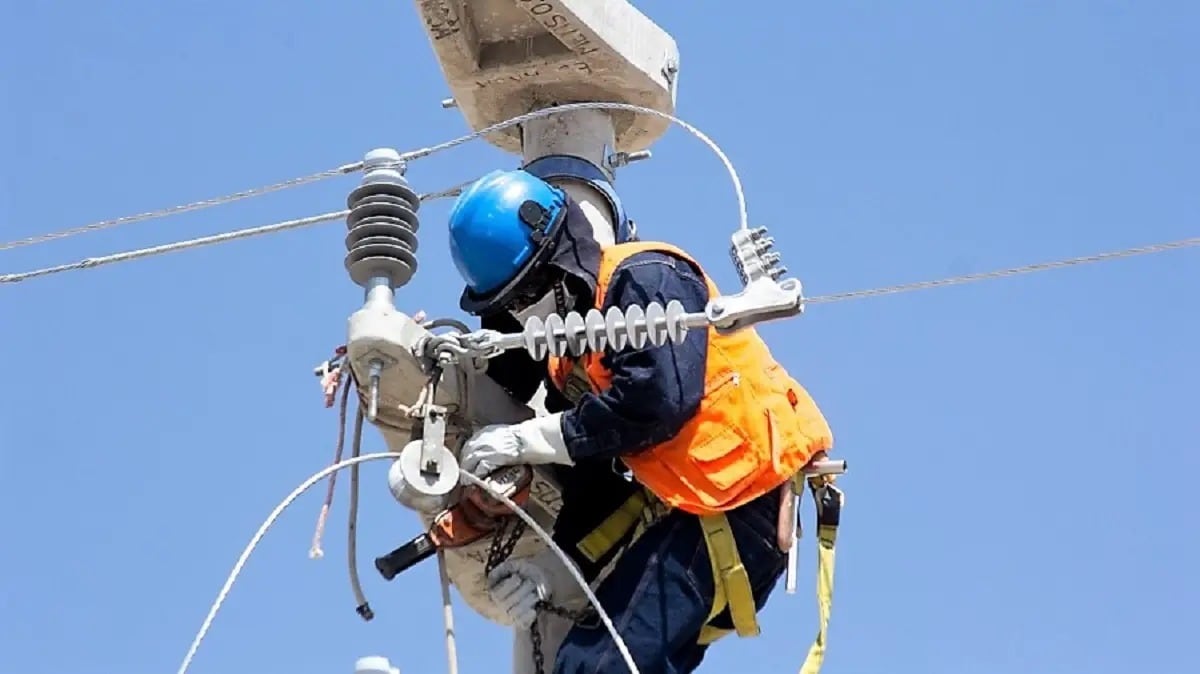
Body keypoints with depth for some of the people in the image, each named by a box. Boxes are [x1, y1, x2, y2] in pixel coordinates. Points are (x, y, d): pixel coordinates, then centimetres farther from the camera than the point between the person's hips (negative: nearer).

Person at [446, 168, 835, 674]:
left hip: (739, 499, -11)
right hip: (688, 506, 11)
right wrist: (549, 569, 2)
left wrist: (530, 438, -20)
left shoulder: (645, 279, -12)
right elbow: (591, 480, 16)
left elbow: (660, 396, -27)